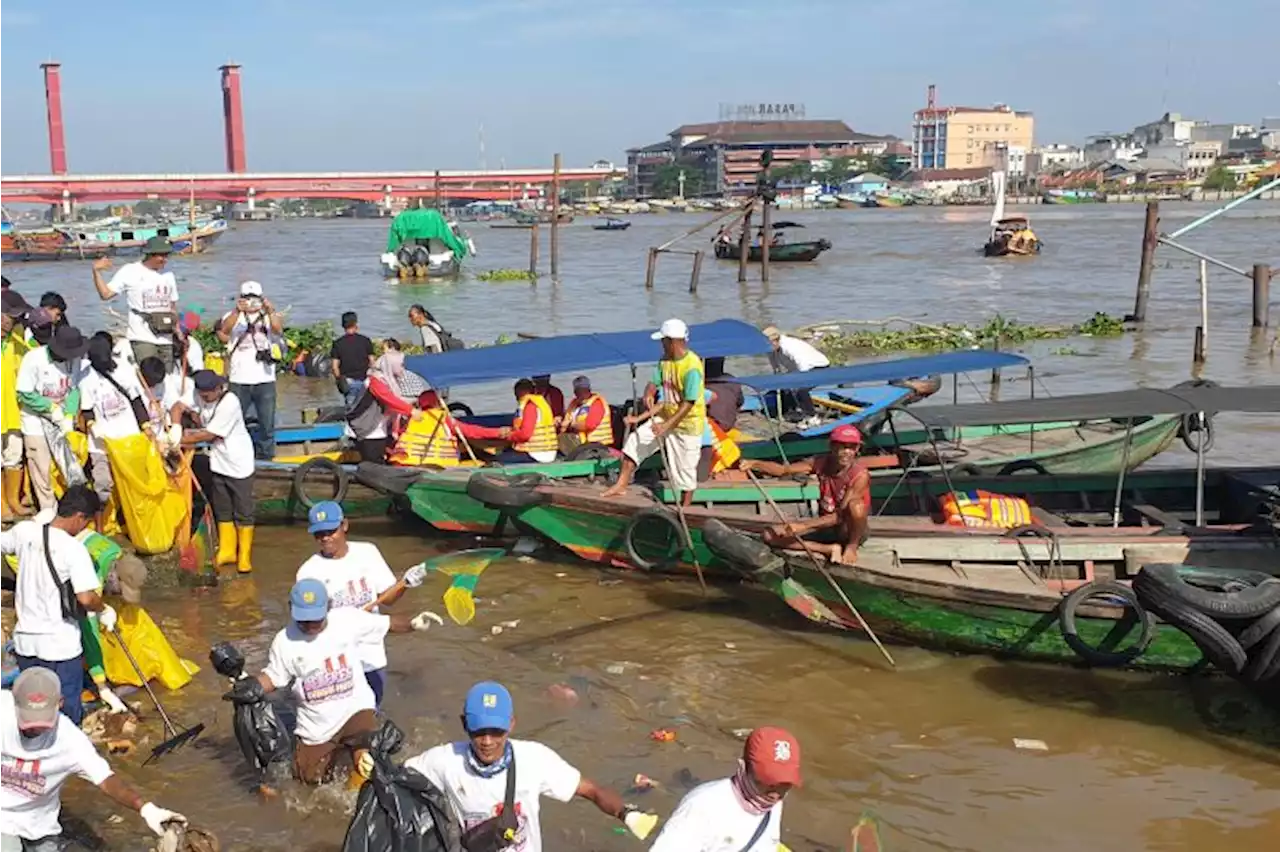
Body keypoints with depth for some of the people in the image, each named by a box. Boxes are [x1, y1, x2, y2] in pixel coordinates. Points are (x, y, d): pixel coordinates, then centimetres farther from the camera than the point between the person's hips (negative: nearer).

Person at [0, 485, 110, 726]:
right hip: (60, 644, -5)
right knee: (67, 713, 11)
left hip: (25, 639, 6)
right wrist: (105, 610, -6)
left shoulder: (25, 531, -4)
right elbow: (86, 598, -26)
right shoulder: (74, 549, -20)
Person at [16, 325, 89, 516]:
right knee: (41, 467, 1)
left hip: (63, 420, 3)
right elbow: (24, 394, -17)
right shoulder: (34, 358, -23)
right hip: (36, 420, -3)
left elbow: (74, 389, -4)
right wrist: (51, 408, -19)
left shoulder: (75, 359, -11)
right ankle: (47, 507, 15)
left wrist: (69, 416, -16)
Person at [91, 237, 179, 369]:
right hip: (143, 338, -5)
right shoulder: (130, 272, -2)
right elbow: (106, 294, -5)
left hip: (166, 339, 5)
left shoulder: (168, 275, 12)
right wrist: (96, 271, -14)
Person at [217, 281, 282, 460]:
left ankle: (265, 458, 18)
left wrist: (270, 311, -35)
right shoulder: (234, 316, 4)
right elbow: (224, 330, -18)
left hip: (265, 380, 0)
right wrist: (237, 311, -35)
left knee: (267, 424, 6)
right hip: (239, 380, 0)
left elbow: (278, 329, -16)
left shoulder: (269, 316, 6)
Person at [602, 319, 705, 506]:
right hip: (666, 416, 8)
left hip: (687, 424, -8)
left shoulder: (692, 366, -26)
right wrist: (649, 394, -22)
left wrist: (666, 426, -29)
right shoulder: (665, 359, 0)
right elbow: (654, 382, 3)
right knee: (635, 440, 4)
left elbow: (689, 403, -27)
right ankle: (621, 484, 12)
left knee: (685, 470, 1)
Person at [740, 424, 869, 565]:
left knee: (856, 504, -40)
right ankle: (830, 549, -9)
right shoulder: (821, 463, -11)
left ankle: (852, 547, -12)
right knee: (771, 535, -10)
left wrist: (803, 526, -35)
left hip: (849, 529, -6)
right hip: (825, 523, 6)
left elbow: (840, 516, -28)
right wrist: (754, 464, -31)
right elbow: (784, 470, -12)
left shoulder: (860, 474, -25)